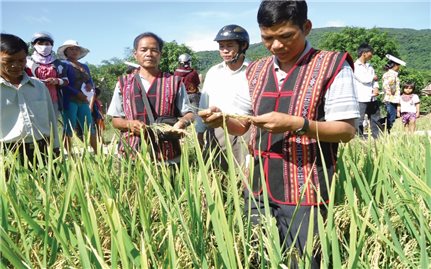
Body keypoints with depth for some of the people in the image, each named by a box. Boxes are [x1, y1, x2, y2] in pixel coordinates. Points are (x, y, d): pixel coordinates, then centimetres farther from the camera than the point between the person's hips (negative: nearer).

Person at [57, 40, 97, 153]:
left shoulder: (84, 66, 20)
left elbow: (90, 81, 18)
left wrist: (89, 85, -6)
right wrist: (78, 93, -16)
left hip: (83, 101, 6)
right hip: (69, 100, -6)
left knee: (90, 128, 2)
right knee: (69, 128, -6)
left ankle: (96, 154, 7)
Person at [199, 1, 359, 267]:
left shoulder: (333, 66, -7)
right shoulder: (255, 70, 9)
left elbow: (347, 131, -10)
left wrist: (296, 124, -24)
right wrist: (222, 120, -6)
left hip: (304, 193, -5)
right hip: (257, 188, 5)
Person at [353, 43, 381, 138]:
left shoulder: (369, 66, 18)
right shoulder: (355, 66, -6)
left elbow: (374, 79, 13)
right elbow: (363, 79, -16)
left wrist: (376, 88, -7)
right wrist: (373, 77, 3)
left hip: (372, 98, 8)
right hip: (361, 98, -8)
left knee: (375, 119, 11)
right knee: (359, 120, -5)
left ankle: (377, 137, 18)